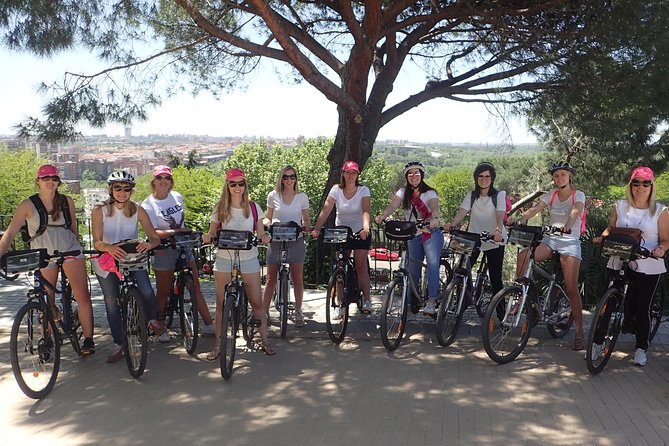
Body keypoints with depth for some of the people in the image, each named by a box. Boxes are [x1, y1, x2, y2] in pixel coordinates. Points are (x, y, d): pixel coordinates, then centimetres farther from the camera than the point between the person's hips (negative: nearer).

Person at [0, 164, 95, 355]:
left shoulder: (67, 201, 1)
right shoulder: (28, 205, -6)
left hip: (69, 250, 0)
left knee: (83, 296, -12)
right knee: (48, 303, 7)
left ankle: (88, 339, -7)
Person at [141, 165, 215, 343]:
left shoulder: (177, 196, 5)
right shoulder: (148, 205, -10)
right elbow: (153, 233, -19)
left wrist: (188, 232, 10)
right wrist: (175, 231, -28)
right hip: (164, 251, -5)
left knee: (195, 287, 8)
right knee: (163, 291, 6)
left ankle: (209, 324, 15)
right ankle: (161, 329, 21)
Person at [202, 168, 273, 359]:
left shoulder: (253, 207, 2)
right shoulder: (220, 208, 1)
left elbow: (260, 234, 6)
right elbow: (212, 233, 4)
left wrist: (265, 238, -17)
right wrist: (207, 237, -18)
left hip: (249, 259, 0)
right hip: (224, 259, 0)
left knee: (257, 302, 2)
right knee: (221, 303, 4)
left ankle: (265, 341, 16)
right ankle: (218, 345, 16)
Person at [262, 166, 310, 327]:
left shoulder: (302, 197, 3)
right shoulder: (273, 195, 3)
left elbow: (306, 219, 9)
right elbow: (268, 217, 11)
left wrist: (305, 227, -13)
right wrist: (265, 223, -11)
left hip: (296, 241, 0)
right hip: (276, 240, 0)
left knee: (297, 278, 4)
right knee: (271, 278, 4)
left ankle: (298, 312, 16)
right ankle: (264, 311, 12)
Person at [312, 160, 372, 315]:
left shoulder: (363, 190, -11)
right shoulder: (336, 189, -8)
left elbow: (366, 210, -26)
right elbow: (326, 210, -17)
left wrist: (366, 228, -44)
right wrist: (317, 228, -30)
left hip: (360, 232, -2)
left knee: (361, 265, -8)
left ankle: (366, 300, -1)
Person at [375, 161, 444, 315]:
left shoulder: (430, 193, -4)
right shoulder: (403, 192, 4)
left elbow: (435, 207, -23)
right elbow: (392, 206, -12)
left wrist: (435, 218, -46)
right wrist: (382, 215, -34)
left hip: (431, 233, -3)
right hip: (413, 235, 3)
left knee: (433, 264, -20)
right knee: (413, 268, 9)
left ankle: (431, 301, -20)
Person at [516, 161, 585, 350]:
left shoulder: (578, 195, -2)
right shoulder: (551, 194, 10)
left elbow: (575, 211, -23)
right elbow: (535, 208, -6)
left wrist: (568, 225, -45)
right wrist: (522, 219, -26)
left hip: (570, 242, -4)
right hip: (550, 239, 4)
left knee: (571, 288, -10)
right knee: (523, 255, -25)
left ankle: (579, 333, -3)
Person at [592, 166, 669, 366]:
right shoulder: (620, 206, 6)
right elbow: (610, 228, 14)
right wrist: (601, 238, -6)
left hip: (648, 268, -2)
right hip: (618, 264, 2)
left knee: (642, 308, 5)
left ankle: (641, 348, 22)